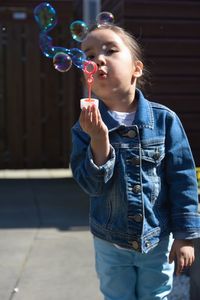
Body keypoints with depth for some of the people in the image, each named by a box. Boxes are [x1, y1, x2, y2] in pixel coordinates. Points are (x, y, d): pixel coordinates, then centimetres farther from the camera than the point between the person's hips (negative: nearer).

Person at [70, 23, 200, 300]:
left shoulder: (164, 119, -13)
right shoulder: (86, 126, -11)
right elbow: (92, 186, -15)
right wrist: (99, 141, -30)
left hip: (158, 240, -1)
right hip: (110, 244, 1)